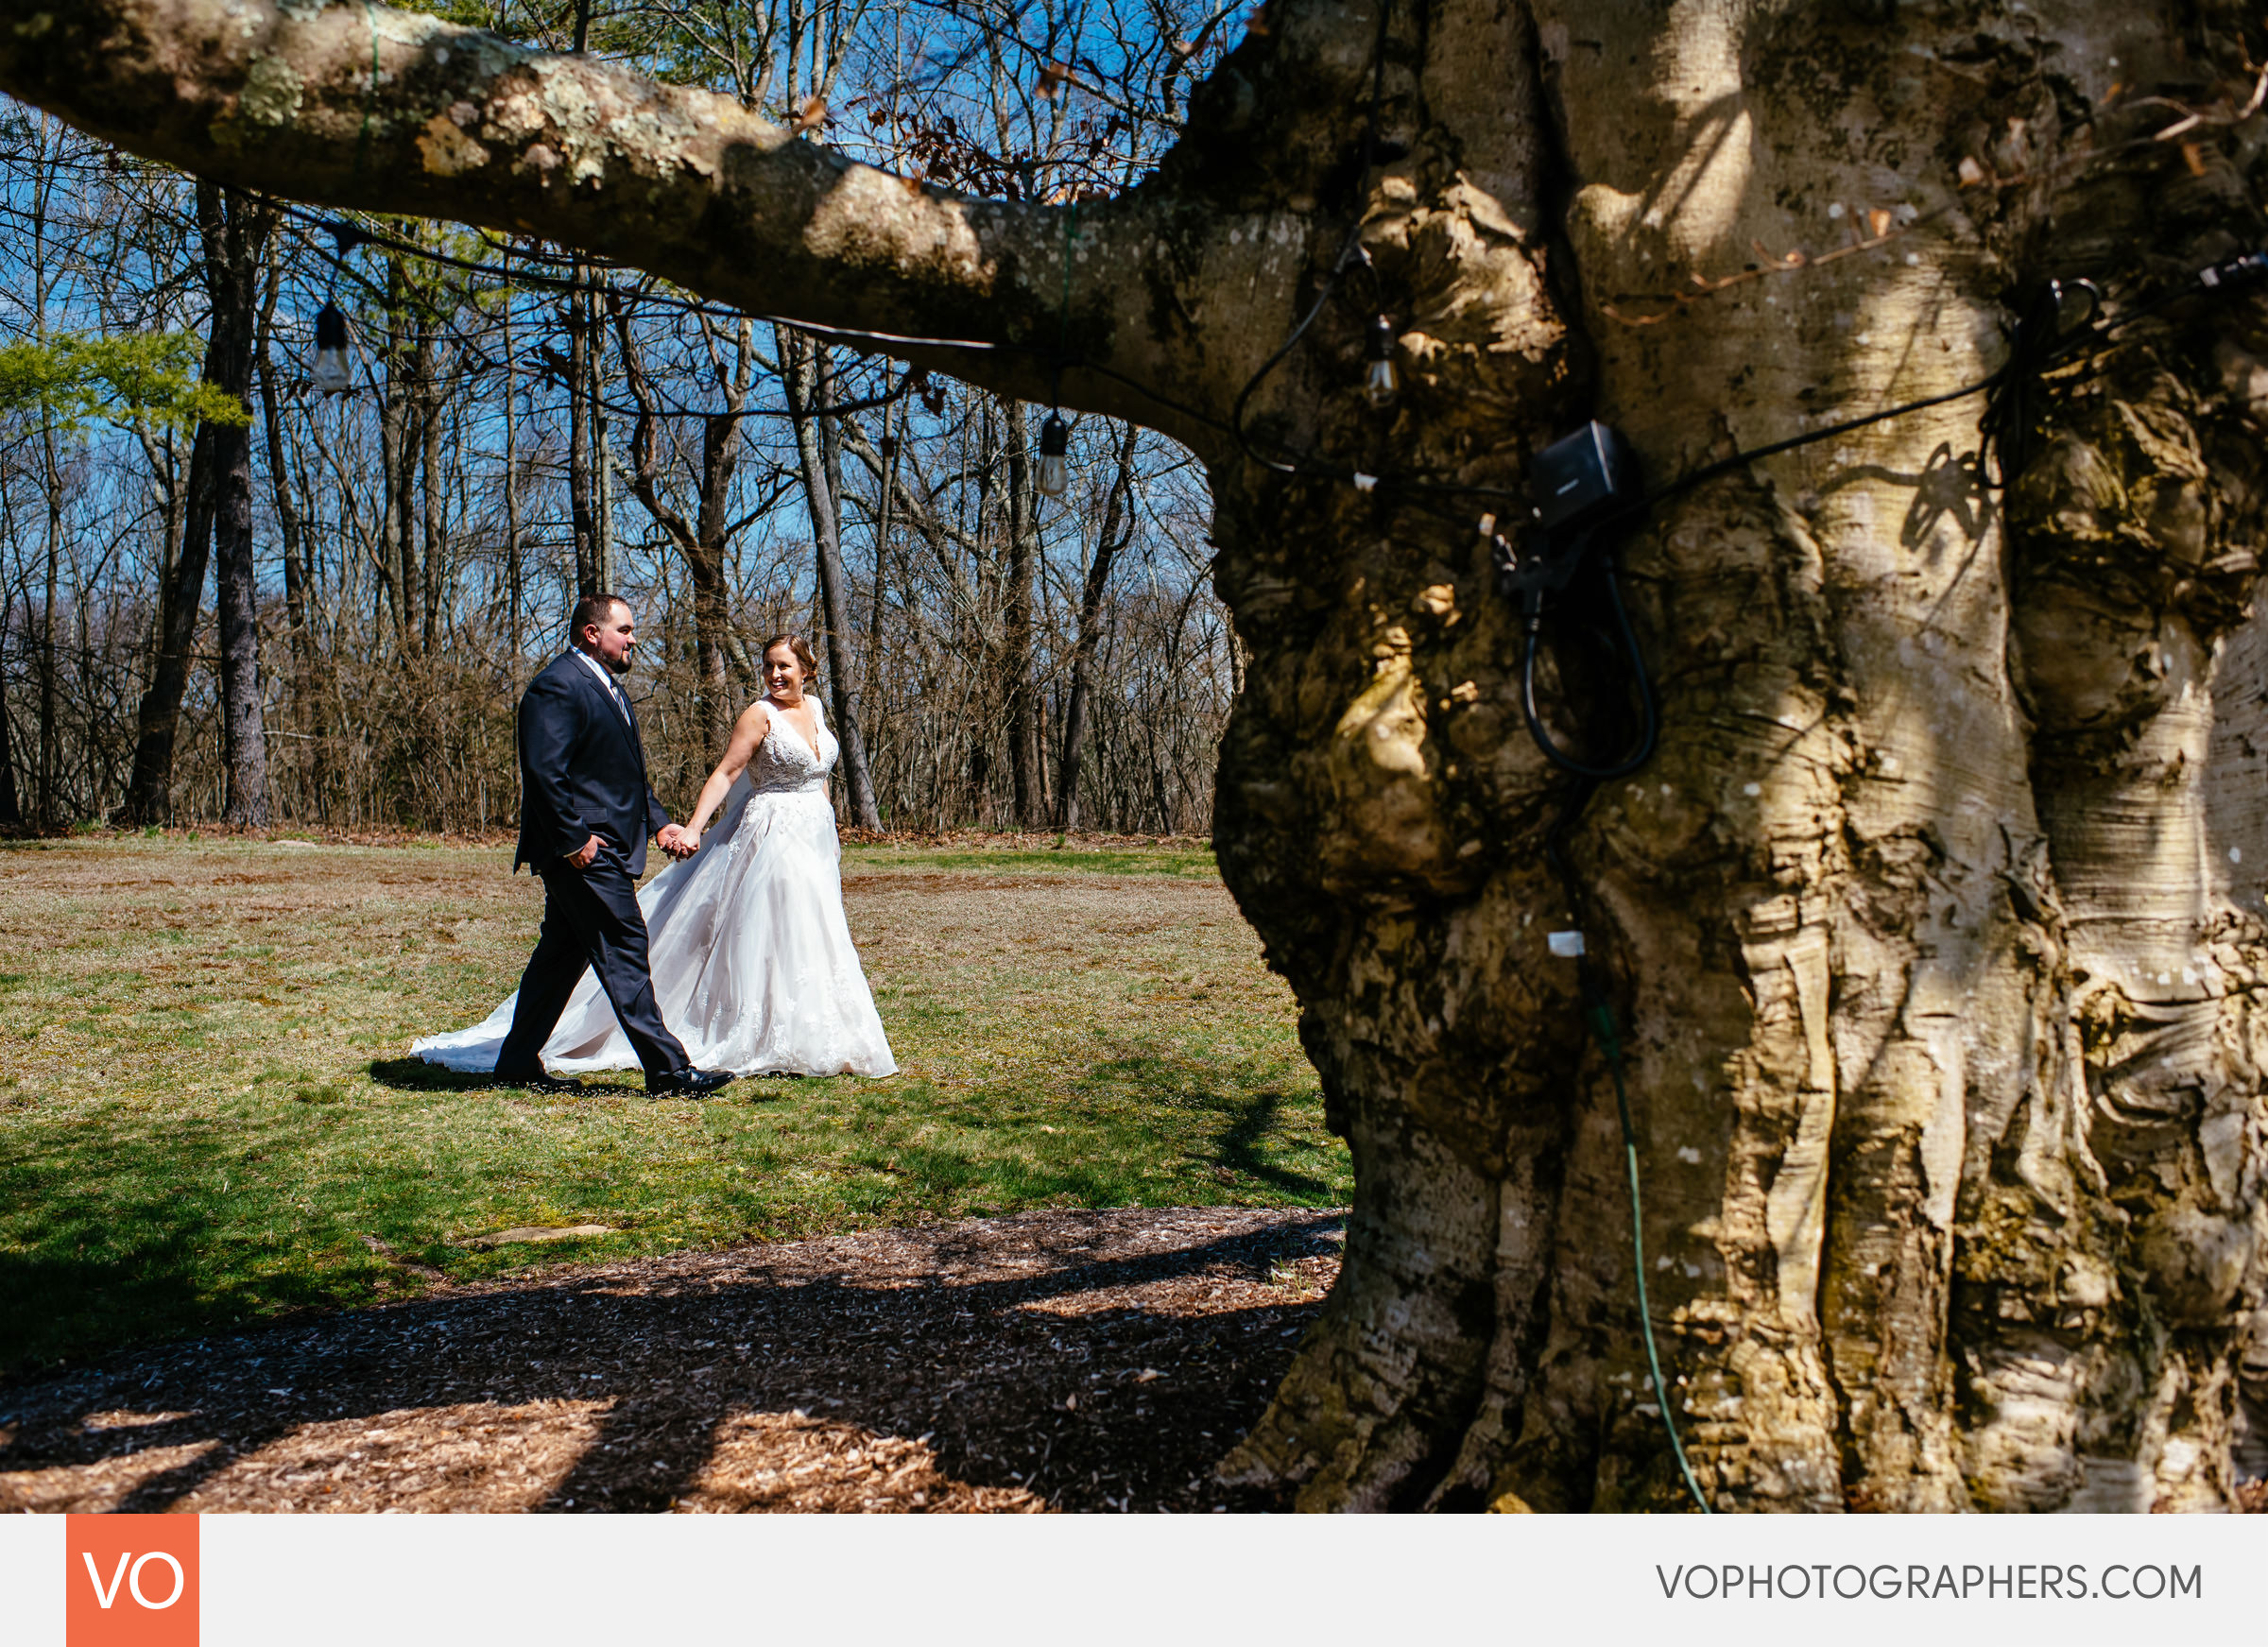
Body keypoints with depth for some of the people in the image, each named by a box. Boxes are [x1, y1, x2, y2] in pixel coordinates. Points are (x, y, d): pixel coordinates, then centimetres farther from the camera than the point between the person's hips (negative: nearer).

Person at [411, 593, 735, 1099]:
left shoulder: (607, 689, 19)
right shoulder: (558, 686, -14)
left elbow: (629, 775, 24)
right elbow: (544, 772, -22)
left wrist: (660, 824, 12)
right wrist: (574, 839, -22)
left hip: (601, 848, 11)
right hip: (584, 850, -11)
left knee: (562, 954, 15)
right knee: (624, 949, -9)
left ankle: (517, 1063, 24)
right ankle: (668, 1071, -7)